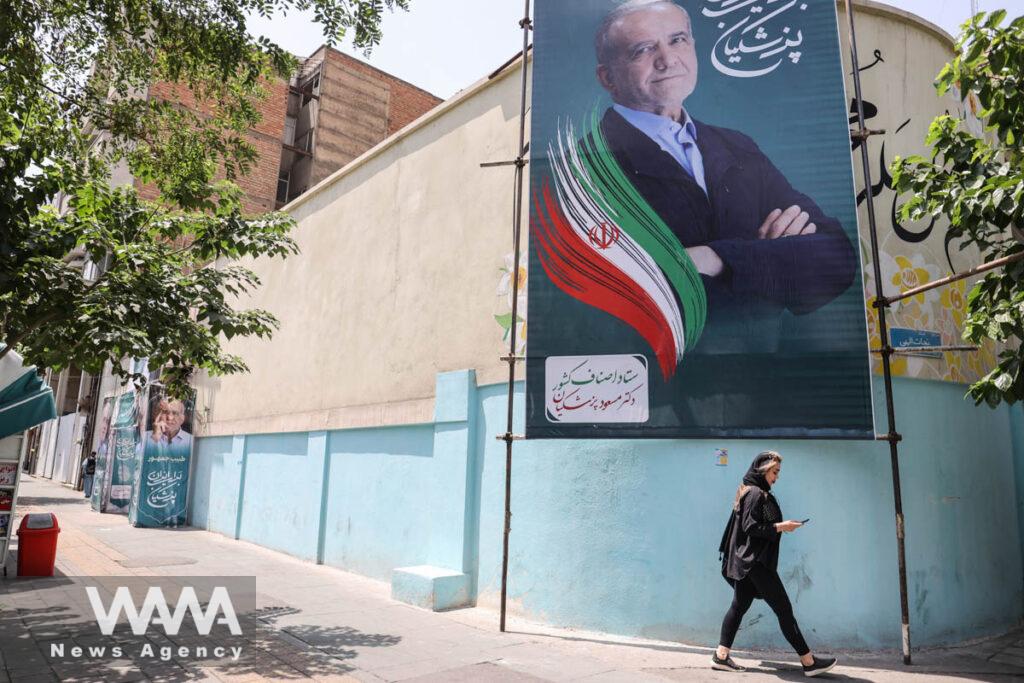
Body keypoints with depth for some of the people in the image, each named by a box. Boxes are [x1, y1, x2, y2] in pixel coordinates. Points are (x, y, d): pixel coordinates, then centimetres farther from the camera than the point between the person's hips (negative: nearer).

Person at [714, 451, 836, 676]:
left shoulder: (752, 492, 16)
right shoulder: (756, 493, -14)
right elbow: (751, 527, -20)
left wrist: (780, 526, 12)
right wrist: (780, 526, -13)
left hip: (747, 561, 10)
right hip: (756, 561, -10)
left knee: (739, 606, 8)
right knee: (783, 608, -2)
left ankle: (721, 656, 7)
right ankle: (808, 661, 7)